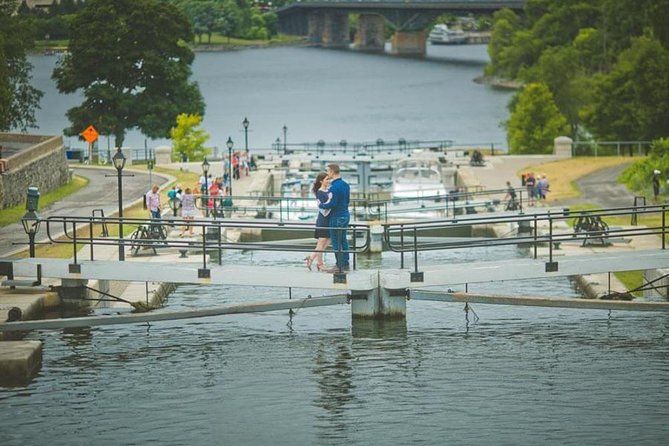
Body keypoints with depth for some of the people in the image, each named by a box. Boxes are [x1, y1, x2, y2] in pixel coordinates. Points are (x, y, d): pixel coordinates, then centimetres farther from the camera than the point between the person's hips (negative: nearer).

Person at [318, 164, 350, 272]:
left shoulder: (334, 187, -20)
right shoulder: (345, 185, 9)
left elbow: (332, 204, -23)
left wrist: (321, 205, -9)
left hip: (337, 217, -9)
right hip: (346, 215, 9)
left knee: (336, 242, -2)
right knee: (343, 240, 13)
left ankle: (339, 265, -2)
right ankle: (345, 264, 16)